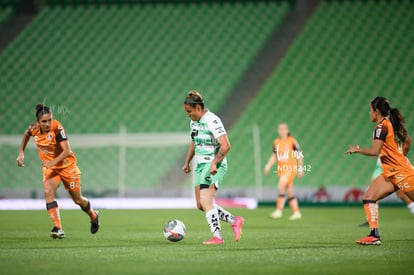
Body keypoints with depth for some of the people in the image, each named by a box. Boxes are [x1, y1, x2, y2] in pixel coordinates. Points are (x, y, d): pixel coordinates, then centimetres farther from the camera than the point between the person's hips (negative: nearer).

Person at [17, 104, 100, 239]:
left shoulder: (57, 128, -27)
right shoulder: (34, 129, -12)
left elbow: (67, 150, -33)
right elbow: (26, 135, 14)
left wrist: (53, 162, -45)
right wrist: (21, 152, 8)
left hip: (66, 165, -4)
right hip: (49, 166, 4)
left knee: (77, 199, 9)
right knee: (48, 192, -23)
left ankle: (93, 216, 41)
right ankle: (58, 229, -25)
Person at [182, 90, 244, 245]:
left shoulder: (212, 121, -18)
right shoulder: (194, 121, 10)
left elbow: (225, 146, -25)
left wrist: (214, 163, -29)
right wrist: (187, 162, 29)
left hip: (215, 166, -9)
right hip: (201, 166, 9)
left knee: (205, 201, -19)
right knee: (200, 206, 5)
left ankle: (217, 237, -16)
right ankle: (235, 221, 16)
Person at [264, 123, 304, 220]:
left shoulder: (292, 141, -5)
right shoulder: (276, 142, 9)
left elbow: (299, 155, -1)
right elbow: (274, 156, 17)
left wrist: (300, 168, -4)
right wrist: (268, 166, 4)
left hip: (290, 168, -6)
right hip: (281, 169, 6)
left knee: (281, 187, -22)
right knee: (289, 192, 10)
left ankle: (279, 210, -19)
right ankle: (296, 213, 19)